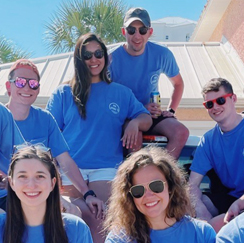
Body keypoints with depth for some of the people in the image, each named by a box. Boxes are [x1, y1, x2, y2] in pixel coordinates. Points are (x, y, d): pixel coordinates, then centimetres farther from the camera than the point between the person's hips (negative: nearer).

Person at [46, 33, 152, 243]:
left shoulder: (121, 93, 18)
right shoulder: (63, 94, 14)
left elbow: (146, 119, 18)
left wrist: (135, 122, -6)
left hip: (107, 167, 1)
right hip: (71, 167, 0)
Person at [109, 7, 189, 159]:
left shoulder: (162, 54, -3)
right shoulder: (113, 59, -11)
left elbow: (178, 84, 14)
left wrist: (170, 110, -1)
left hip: (153, 115, 3)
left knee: (181, 132, -25)